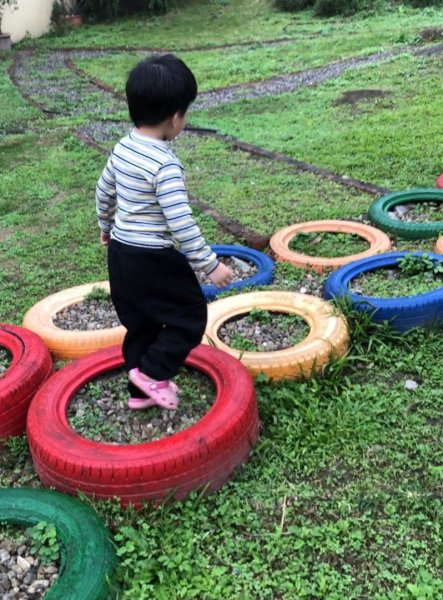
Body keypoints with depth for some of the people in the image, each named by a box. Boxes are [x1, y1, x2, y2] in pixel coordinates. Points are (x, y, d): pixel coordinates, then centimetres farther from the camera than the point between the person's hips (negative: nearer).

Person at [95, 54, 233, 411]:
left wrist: (106, 228, 34)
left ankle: (141, 390, 31)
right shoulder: (165, 165, -23)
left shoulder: (123, 148, 3)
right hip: (153, 260, -9)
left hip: (120, 254, 9)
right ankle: (151, 372, 7)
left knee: (141, 324, 20)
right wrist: (210, 264, -17)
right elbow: (181, 223, -26)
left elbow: (103, 193, 16)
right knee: (191, 315, 8)